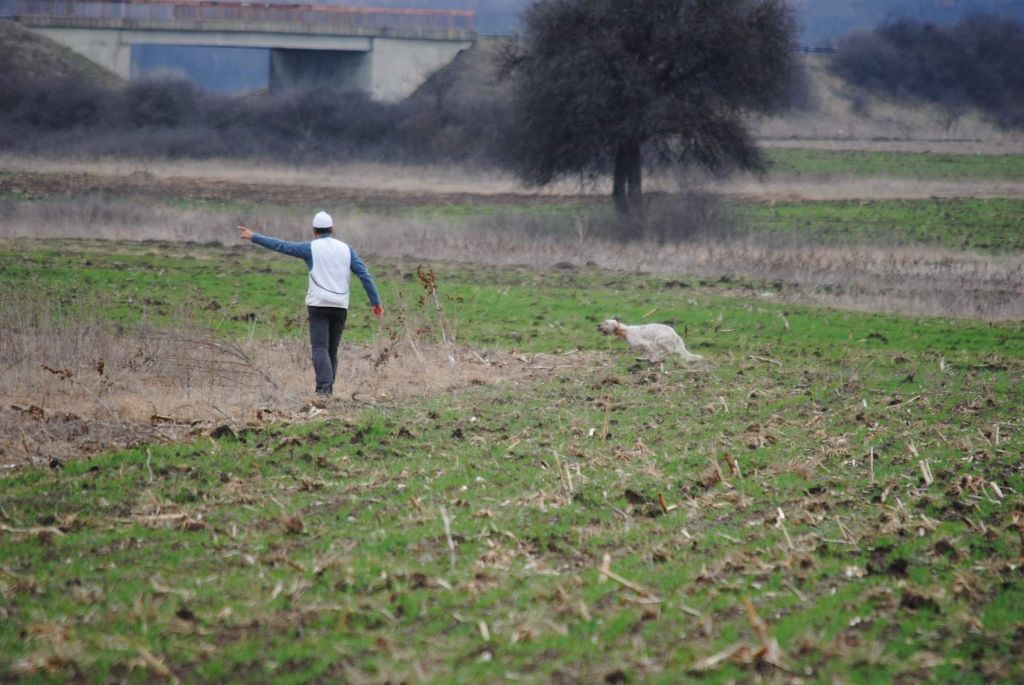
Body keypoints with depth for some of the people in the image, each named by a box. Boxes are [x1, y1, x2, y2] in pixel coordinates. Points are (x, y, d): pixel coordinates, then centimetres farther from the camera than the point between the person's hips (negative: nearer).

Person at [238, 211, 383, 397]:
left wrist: (254, 237, 8)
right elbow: (365, 275, 4)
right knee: (332, 350, 13)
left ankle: (324, 389, -23)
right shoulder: (345, 249, 10)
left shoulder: (311, 248, 0)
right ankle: (328, 389, 13)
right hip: (340, 305, 4)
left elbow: (281, 246, -1)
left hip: (319, 305, -4)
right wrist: (375, 301, 6)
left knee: (320, 348, -9)